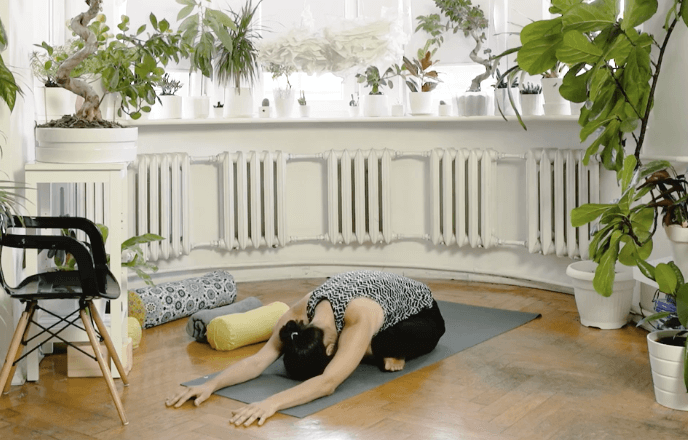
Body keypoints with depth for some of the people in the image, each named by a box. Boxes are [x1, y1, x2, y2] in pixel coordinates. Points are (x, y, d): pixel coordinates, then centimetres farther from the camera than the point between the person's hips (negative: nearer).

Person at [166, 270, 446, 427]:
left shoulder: (359, 317, -45)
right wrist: (211, 385, -46)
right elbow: (258, 360, -31)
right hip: (385, 310, 8)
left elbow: (328, 383, -54)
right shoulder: (302, 313, -27)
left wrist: (272, 403, -65)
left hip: (420, 313, -8)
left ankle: (389, 349, -6)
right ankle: (372, 348, 14)